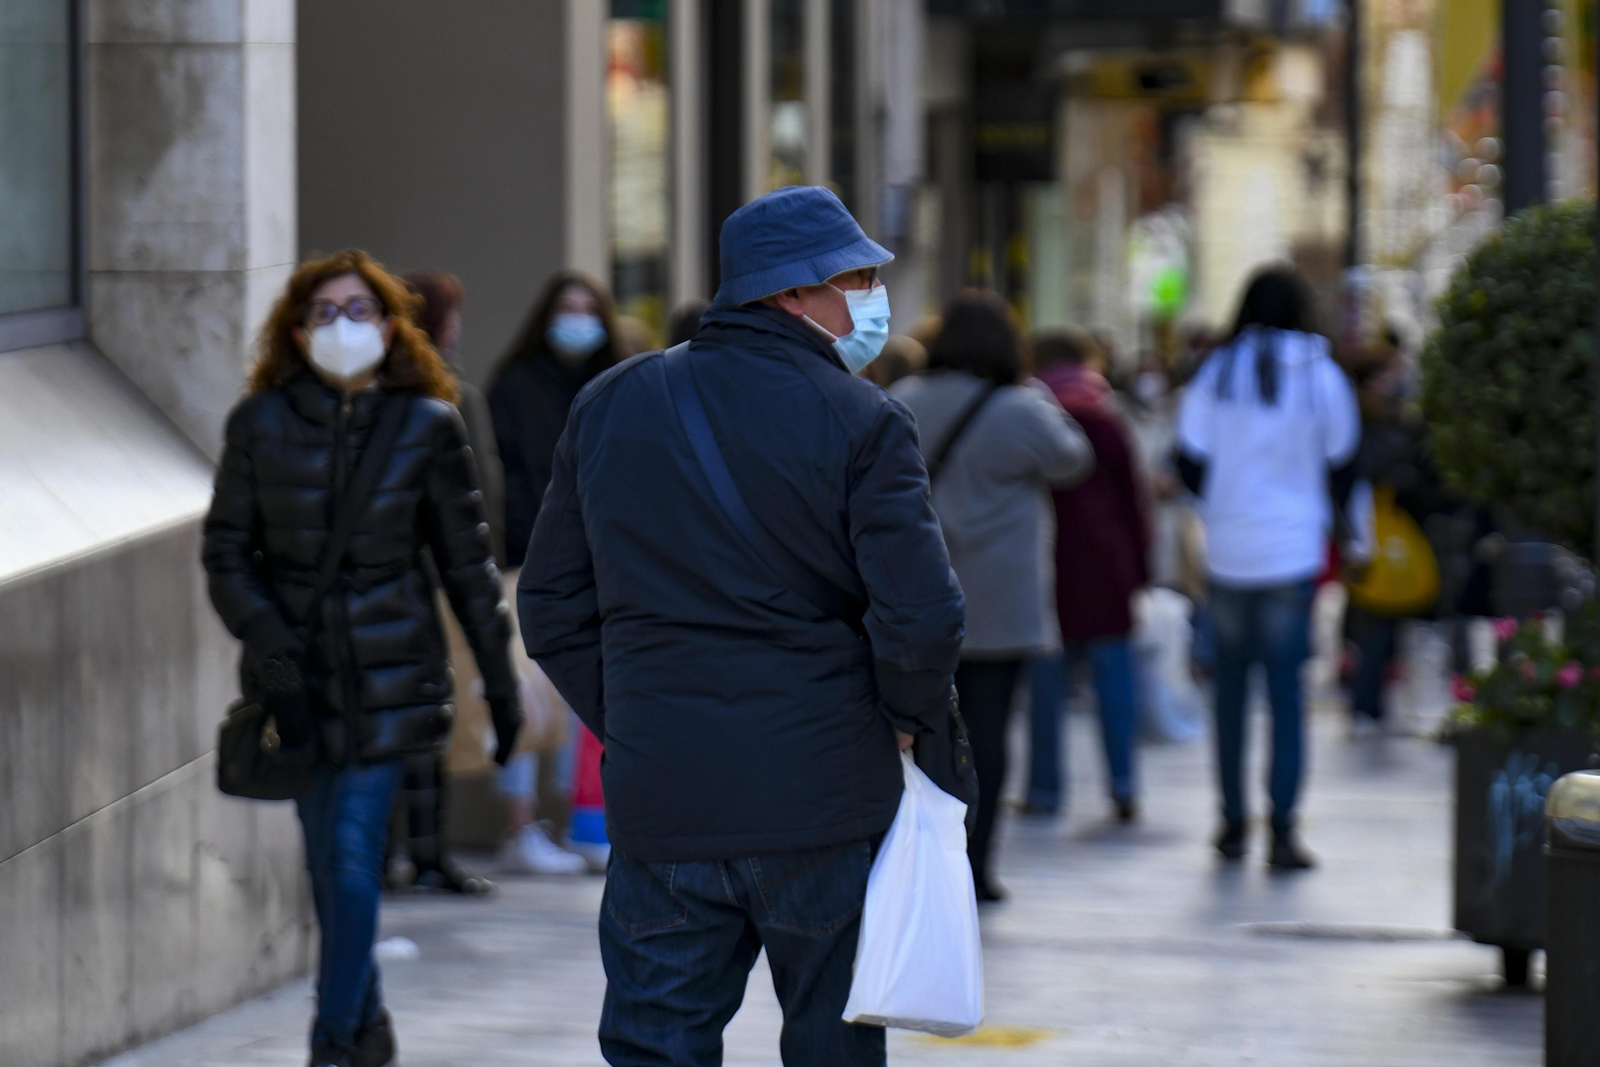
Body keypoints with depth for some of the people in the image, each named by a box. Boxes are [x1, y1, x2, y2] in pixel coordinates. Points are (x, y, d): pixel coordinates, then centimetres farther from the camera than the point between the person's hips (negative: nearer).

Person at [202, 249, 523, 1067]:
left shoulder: (426, 426, -1)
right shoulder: (261, 423, 1)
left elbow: (467, 561, 5)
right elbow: (226, 549, 4)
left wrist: (500, 678, 7)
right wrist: (265, 636, -13)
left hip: (388, 670, -2)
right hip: (295, 673, 2)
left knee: (353, 858, -10)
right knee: (327, 861, 9)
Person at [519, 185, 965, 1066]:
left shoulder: (608, 405, 8)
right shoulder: (861, 423, -8)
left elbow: (551, 608, 10)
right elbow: (921, 619, -15)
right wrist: (905, 720, 3)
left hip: (656, 808, 3)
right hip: (822, 804, -3)